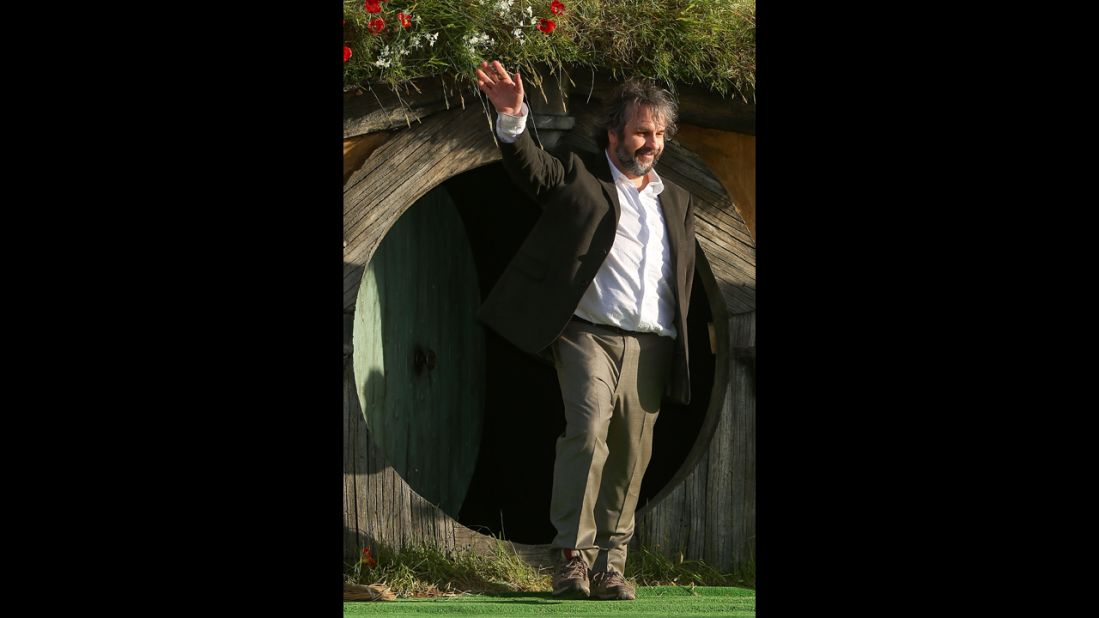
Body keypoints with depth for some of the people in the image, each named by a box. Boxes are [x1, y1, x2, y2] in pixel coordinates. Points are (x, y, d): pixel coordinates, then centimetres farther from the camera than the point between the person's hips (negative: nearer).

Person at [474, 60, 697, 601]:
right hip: (589, 336, -5)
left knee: (632, 454, 3)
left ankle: (610, 564, 9)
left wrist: (679, 351, 13)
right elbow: (530, 166, -11)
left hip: (650, 347, 5)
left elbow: (685, 278, 22)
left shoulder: (676, 202, 21)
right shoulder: (579, 177, 7)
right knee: (588, 430, -20)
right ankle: (574, 557, -20)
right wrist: (513, 117, -31)